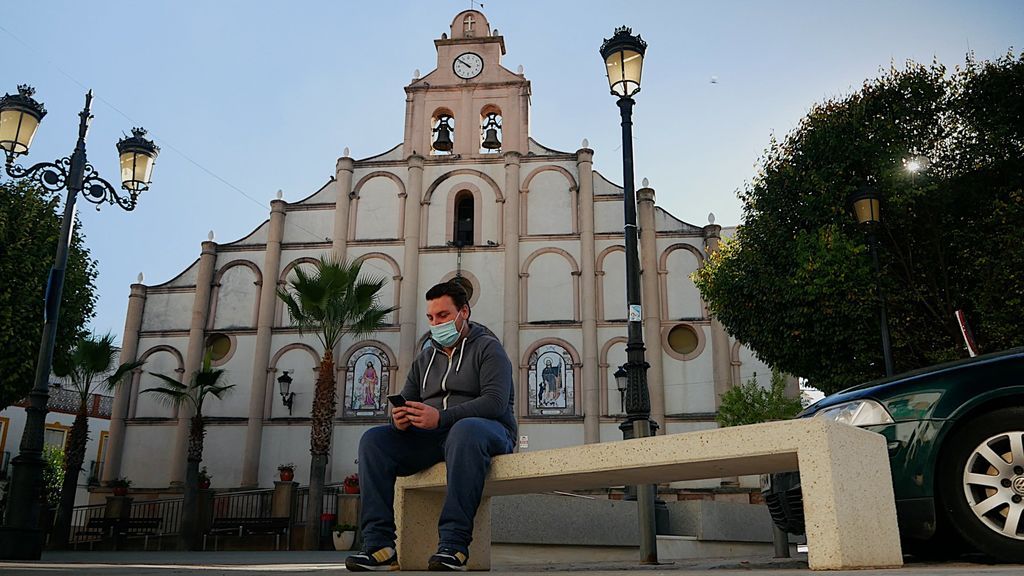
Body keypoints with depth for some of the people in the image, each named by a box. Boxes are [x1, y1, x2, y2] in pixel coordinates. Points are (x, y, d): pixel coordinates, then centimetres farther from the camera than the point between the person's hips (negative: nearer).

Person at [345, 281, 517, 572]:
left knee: (466, 429, -40)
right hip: (429, 438, 6)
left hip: (487, 431, -5)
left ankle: (453, 545, -42)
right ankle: (379, 546, -24)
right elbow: (405, 403, 17)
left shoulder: (487, 348, 3)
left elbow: (496, 402, -13)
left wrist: (441, 418, -26)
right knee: (374, 439, -16)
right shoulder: (425, 359, 22)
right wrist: (399, 419, -11)